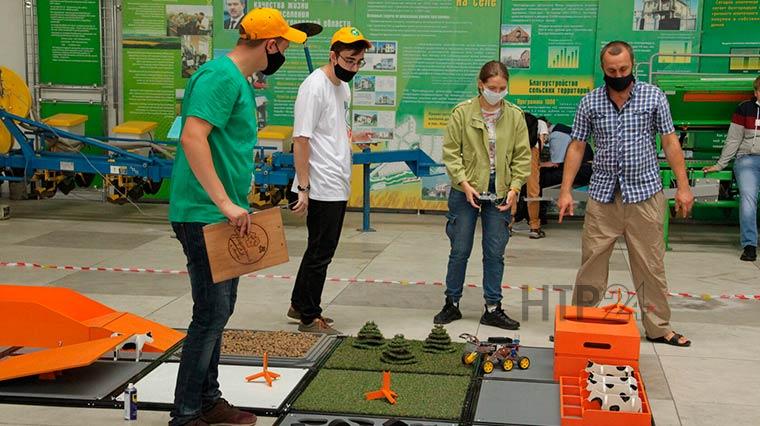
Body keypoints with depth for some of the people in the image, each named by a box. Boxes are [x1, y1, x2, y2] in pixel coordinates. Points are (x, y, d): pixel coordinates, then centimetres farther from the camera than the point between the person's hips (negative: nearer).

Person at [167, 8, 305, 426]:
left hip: (223, 217, 10)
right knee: (212, 313, -6)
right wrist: (225, 203, -28)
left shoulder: (238, 79, 15)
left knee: (219, 310, 15)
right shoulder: (220, 75, -16)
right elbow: (193, 137, -27)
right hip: (204, 215, -10)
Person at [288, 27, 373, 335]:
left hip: (338, 187, 9)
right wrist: (303, 188, -21)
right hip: (323, 188, -9)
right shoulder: (315, 86, -15)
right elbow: (301, 139, -19)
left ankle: (299, 306, 31)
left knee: (321, 249, 17)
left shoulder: (343, 88, 13)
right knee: (320, 252, -1)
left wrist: (352, 136, 10)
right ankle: (309, 317, 11)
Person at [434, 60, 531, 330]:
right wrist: (464, 183, -13)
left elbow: (522, 156, 5)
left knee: (495, 253, 7)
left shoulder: (515, 116, 2)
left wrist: (515, 188, -4)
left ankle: (493, 309, 17)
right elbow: (450, 151, -4)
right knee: (460, 251, 7)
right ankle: (452, 304, 21)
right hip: (466, 193, -2)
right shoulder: (462, 113, -5)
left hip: (500, 195, 2)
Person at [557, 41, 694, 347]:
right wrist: (566, 191, -1)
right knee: (592, 261, 4)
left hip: (645, 193, -1)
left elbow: (670, 142, 3)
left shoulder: (654, 97, 1)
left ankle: (658, 328, 15)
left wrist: (683, 187, -2)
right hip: (603, 195, 1)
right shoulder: (590, 102, 3)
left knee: (651, 264, 5)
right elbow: (576, 147, 5)